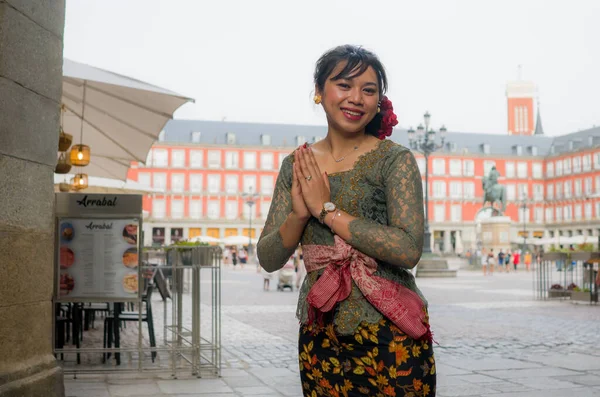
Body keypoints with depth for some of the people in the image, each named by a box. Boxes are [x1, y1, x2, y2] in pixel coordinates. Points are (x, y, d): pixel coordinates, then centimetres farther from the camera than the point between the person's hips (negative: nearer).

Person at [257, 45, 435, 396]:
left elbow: (409, 250, -19)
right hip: (319, 338, 4)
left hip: (390, 337, -3)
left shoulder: (394, 160, -6)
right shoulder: (297, 166, 5)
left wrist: (327, 209, -16)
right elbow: (269, 259, 4)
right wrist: (299, 215, -15)